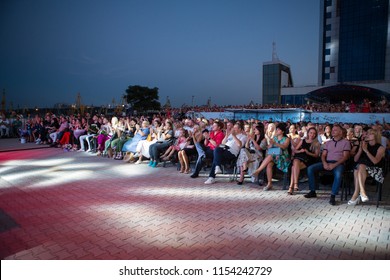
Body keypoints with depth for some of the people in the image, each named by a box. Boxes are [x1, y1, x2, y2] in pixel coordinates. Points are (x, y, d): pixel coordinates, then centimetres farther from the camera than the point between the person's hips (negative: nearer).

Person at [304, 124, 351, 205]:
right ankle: (312, 191, -9)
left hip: (338, 163, -4)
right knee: (310, 168, -17)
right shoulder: (328, 142, 20)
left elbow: (345, 156, -3)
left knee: (338, 174, -39)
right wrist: (324, 163, -9)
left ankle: (333, 196, -28)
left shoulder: (345, 142, 7)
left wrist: (334, 165, -17)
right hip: (327, 162, 4)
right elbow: (323, 155, 14)